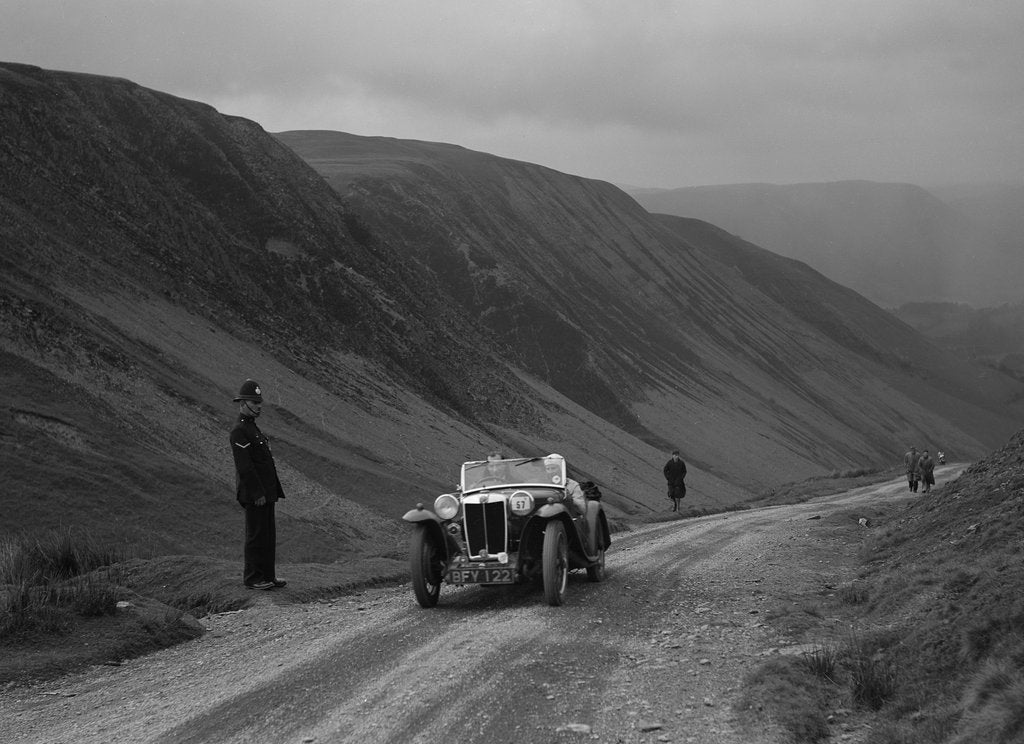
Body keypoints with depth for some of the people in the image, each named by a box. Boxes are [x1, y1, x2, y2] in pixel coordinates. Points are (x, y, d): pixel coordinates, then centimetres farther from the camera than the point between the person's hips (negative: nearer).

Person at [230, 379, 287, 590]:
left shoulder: (252, 428, 18)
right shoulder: (239, 431, -14)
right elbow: (244, 466, -20)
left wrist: (272, 491, 18)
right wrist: (258, 493, -21)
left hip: (265, 492, 10)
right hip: (255, 494, -10)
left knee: (269, 535, 11)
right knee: (256, 535, -4)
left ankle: (267, 575, 17)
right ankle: (252, 577, 2)